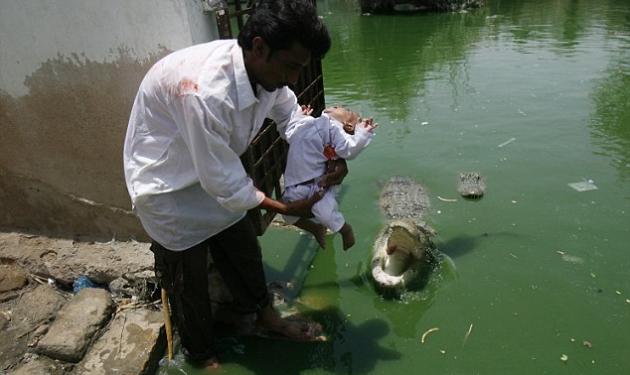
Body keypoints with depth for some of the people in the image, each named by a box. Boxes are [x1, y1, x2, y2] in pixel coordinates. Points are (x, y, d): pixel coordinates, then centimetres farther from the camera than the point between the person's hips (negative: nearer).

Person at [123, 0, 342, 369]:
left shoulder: (266, 70, -16)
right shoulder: (206, 92, -40)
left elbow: (292, 116, 1)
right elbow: (223, 181, -31)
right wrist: (284, 208, -19)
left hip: (217, 174, 7)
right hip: (169, 187, -7)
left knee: (244, 250, 18)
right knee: (189, 279, 9)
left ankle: (266, 315, 43)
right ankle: (204, 358, 34)